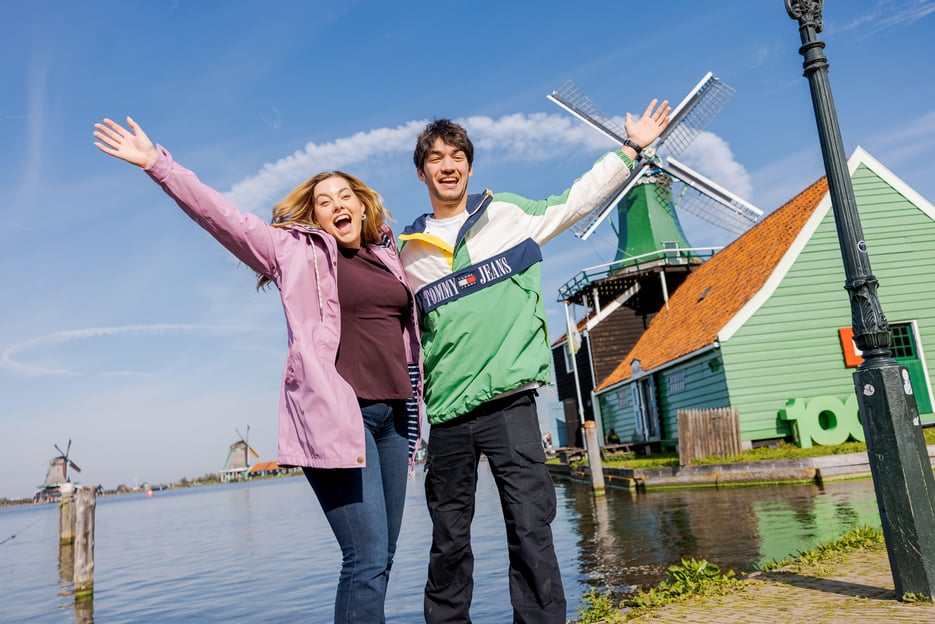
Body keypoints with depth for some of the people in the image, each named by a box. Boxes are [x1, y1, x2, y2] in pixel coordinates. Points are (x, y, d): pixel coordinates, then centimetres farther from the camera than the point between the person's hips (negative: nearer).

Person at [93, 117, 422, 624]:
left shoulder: (388, 257, 19)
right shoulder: (294, 251, 5)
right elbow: (222, 216, -1)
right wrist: (158, 164, -6)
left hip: (394, 412, 6)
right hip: (336, 412, -6)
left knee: (382, 557, 10)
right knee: (366, 557, -11)